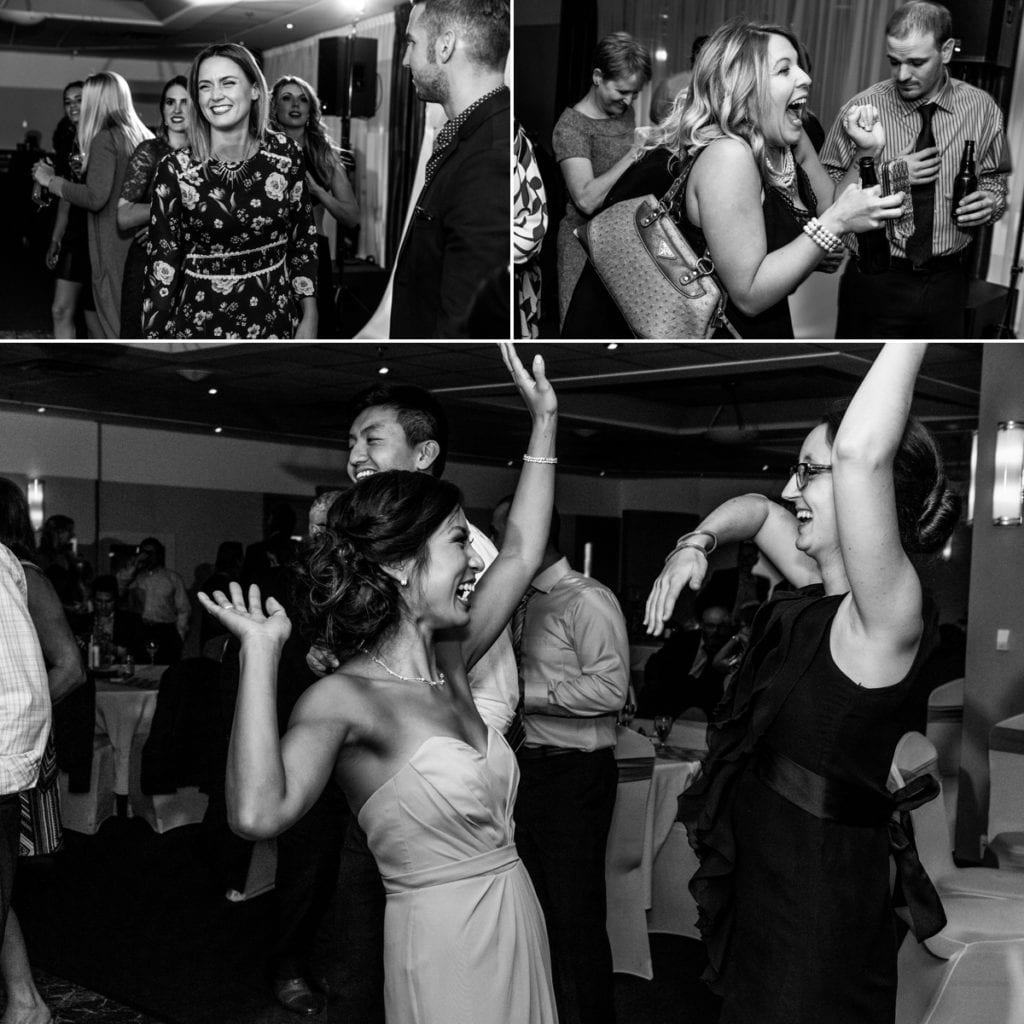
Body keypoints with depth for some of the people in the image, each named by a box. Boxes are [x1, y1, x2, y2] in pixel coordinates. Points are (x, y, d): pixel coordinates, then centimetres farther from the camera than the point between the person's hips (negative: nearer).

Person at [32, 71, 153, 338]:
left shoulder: (104, 139, -10)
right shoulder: (144, 138, 10)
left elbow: (95, 197, -17)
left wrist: (52, 180, -4)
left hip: (114, 247, -7)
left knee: (115, 328, -1)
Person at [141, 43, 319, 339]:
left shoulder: (285, 154, -4)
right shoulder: (174, 169, -9)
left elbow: (303, 240, 4)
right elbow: (163, 261, -6)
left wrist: (309, 318, 3)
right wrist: (155, 335, -7)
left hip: (274, 318, 2)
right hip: (198, 322, -2)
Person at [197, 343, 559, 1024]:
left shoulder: (449, 668, 5)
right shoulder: (343, 699, -17)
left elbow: (521, 555, 13)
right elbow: (260, 812, -34)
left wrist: (544, 419, 14)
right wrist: (261, 649, -30)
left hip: (519, 919, 7)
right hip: (445, 941, -7)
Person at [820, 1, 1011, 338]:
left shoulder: (981, 108, 0)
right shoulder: (863, 110, -9)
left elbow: (996, 179, 12)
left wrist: (991, 201, -10)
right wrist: (889, 175, -21)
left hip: (947, 282, 3)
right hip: (875, 280, -2)